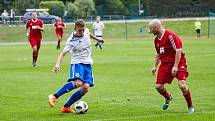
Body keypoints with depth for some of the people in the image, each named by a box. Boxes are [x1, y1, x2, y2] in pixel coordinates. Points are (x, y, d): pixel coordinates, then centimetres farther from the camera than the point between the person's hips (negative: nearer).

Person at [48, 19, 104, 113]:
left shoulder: (86, 31, 0)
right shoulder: (71, 41, -18)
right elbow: (63, 53, -25)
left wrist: (97, 39, 43)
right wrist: (57, 65, -41)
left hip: (87, 63, 6)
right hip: (77, 63, -6)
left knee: (86, 87, -12)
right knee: (78, 83, -32)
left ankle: (66, 107, -6)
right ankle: (54, 97, -29)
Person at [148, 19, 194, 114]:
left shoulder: (170, 35, -17)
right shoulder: (157, 39, 10)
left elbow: (178, 51, -19)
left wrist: (175, 66, -23)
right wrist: (155, 66, 17)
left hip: (178, 62, -7)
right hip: (165, 63, 7)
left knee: (182, 85, -21)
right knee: (158, 86, -2)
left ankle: (190, 107, -2)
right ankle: (168, 98, 30)